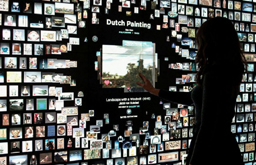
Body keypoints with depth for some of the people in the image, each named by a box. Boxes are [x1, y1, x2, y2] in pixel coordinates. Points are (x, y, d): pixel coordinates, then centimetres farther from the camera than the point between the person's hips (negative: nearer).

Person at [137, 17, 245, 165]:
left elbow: (207, 128, -23)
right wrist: (155, 91, 23)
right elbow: (193, 98, 18)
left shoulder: (214, 74, -21)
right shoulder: (229, 72, 7)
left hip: (210, 152, -8)